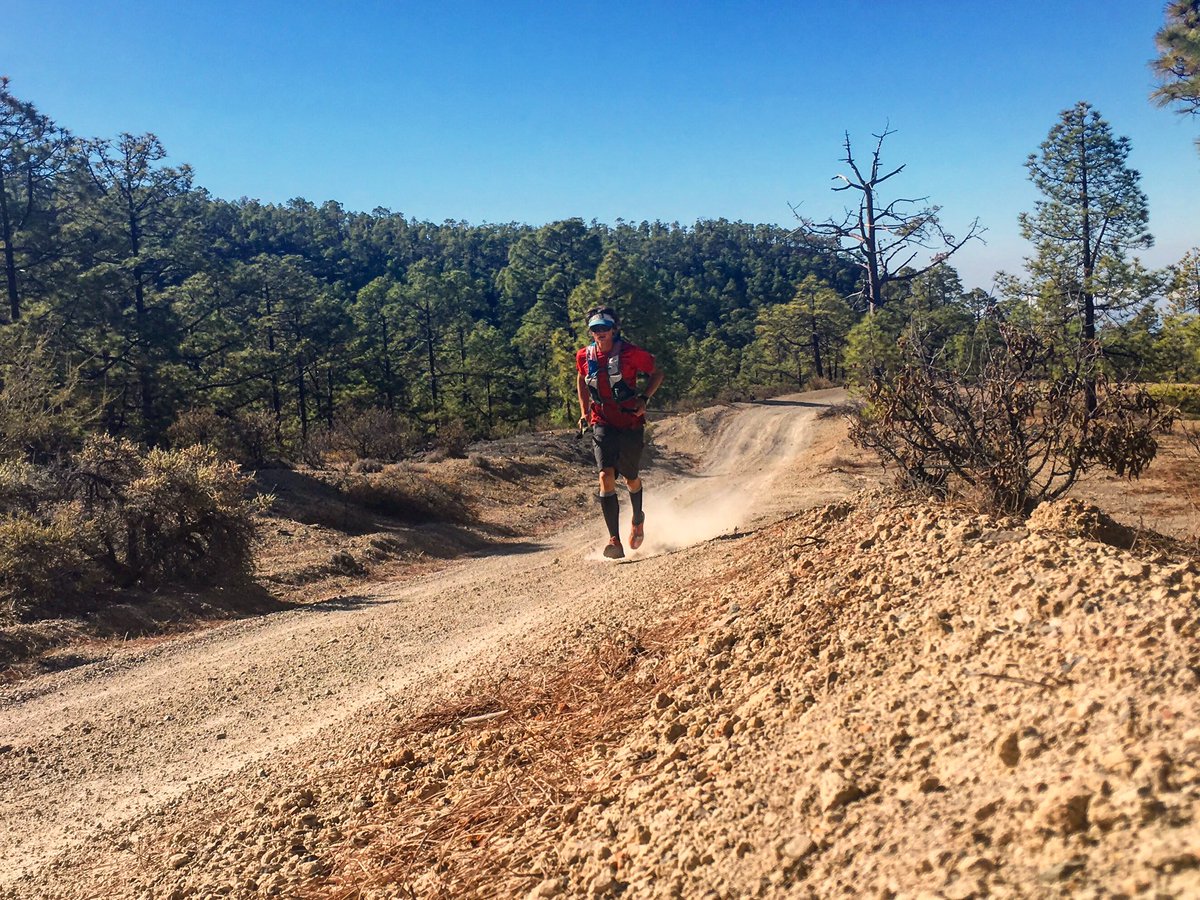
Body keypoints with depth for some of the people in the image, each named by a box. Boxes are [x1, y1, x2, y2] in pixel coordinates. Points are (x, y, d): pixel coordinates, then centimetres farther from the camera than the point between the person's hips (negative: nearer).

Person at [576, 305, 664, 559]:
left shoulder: (631, 353, -10)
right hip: (602, 424, 2)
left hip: (630, 423, -2)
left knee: (631, 479, 11)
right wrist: (584, 412, 13)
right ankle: (615, 541, -17)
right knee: (606, 476, -16)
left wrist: (643, 399, -13)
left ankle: (638, 519, 45)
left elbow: (657, 374, 1)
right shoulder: (584, 356, 0)